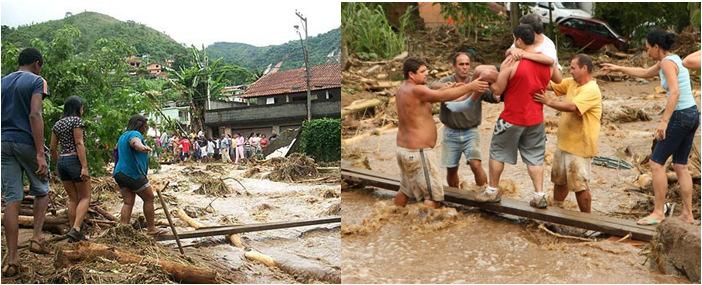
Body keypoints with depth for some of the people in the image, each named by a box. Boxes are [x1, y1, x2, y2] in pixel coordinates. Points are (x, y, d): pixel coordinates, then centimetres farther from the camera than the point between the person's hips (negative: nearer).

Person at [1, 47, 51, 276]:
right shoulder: (36, 81, -1)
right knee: (41, 191, 18)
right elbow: (35, 115, -14)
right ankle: (36, 237, 6)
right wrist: (40, 154, -18)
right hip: (26, 142, -4)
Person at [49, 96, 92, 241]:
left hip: (61, 162, 7)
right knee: (85, 197, 1)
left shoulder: (57, 124, 14)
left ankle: (76, 233, 10)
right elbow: (79, 144, -16)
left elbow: (53, 148, 13)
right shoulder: (76, 120, -7)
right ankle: (76, 229, -15)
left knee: (73, 198, 12)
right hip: (75, 160, -7)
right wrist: (84, 166, -19)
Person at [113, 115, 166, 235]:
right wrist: (142, 147, -59)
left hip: (120, 173, 9)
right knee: (149, 198, 2)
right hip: (133, 174, -9)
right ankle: (151, 228, 8)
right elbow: (135, 142, -37)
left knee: (128, 202, 4)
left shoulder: (123, 136, 21)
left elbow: (117, 148, 42)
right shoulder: (135, 134, -11)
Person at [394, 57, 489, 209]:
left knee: (405, 190, 23)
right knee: (434, 194, -2)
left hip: (403, 149, 10)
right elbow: (442, 97, -27)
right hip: (417, 152, -10)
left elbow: (432, 96, 14)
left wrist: (452, 87, 4)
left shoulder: (404, 89, 8)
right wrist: (469, 87, -20)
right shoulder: (416, 90, -21)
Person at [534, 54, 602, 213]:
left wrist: (549, 102, -25)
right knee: (559, 180, 21)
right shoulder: (571, 83, 7)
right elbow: (551, 85, 4)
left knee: (580, 185, -1)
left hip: (580, 146, -9)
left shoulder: (591, 90, -20)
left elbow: (572, 107, -31)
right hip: (564, 143, 9)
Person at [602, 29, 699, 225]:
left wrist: (664, 121, -31)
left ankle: (658, 212, 2)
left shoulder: (667, 63, -15)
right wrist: (618, 68, 32)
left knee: (656, 163, -3)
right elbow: (646, 73, 30)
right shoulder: (670, 60, 14)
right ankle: (688, 214, 18)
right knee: (680, 166, 14)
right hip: (692, 115, 10)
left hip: (680, 117, -10)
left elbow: (675, 92, -27)